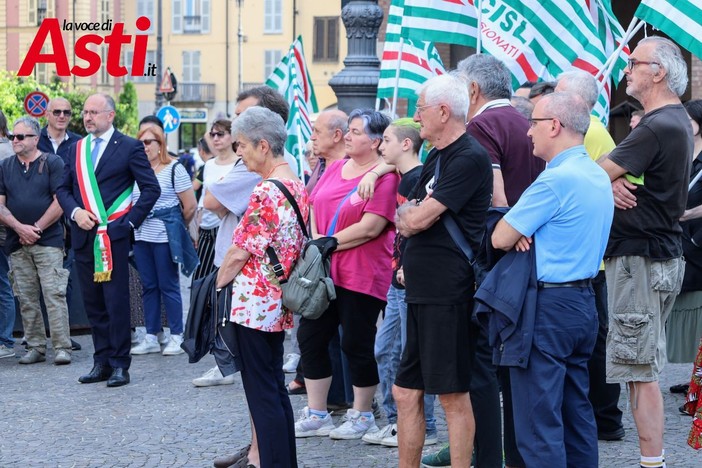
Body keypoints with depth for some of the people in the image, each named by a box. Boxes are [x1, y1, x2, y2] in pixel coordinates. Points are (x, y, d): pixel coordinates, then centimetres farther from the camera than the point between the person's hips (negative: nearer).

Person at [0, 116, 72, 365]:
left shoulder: (53, 163, 1)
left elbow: (60, 202, -6)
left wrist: (37, 228, -10)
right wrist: (20, 228, -9)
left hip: (48, 241, -4)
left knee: (54, 294, -9)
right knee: (26, 298, 5)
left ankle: (62, 347, -9)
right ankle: (35, 347, 11)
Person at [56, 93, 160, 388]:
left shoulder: (129, 147, -1)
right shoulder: (76, 149, 15)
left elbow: (151, 188, -4)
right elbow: (63, 188, 15)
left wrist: (130, 221, -9)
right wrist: (75, 211, -4)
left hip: (113, 236, -5)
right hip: (83, 236, 5)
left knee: (116, 303, -4)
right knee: (93, 304, 9)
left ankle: (119, 365, 3)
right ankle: (102, 362, 16)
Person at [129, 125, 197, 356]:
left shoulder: (174, 169, -3)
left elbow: (190, 206, -3)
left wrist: (176, 226, 7)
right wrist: (134, 224, 10)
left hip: (164, 237, -5)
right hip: (141, 237, 5)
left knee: (168, 286, -2)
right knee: (149, 287, 9)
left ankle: (176, 337, 5)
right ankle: (151, 337, 14)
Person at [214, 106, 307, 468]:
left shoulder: (266, 191, -19)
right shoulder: (297, 185, 9)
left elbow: (241, 251, -17)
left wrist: (215, 285, -3)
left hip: (255, 303, -9)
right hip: (279, 302, 9)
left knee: (262, 394, -2)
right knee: (275, 389, 15)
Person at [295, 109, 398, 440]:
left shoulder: (384, 177, -12)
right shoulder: (335, 169, 12)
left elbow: (370, 228, -19)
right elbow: (314, 207, 14)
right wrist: (315, 240, -4)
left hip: (361, 276, -8)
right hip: (324, 272, 8)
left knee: (356, 344, 2)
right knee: (311, 337, 8)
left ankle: (361, 416, 18)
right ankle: (316, 415, 19)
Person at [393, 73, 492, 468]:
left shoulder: (470, 158, -13)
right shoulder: (436, 157, 18)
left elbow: (418, 219, -16)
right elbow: (406, 218, 19)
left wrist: (411, 215, 4)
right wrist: (412, 216, -1)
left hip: (448, 294, -10)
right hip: (422, 291, 10)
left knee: (454, 396, -4)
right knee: (407, 393, 12)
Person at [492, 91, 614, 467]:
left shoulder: (555, 180, -18)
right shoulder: (598, 177, 12)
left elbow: (500, 239, -15)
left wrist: (517, 233, 7)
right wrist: (524, 231, -2)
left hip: (549, 305, -9)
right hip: (584, 300, 9)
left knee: (539, 422, -6)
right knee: (576, 411, 14)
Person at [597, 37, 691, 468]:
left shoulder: (658, 127, -19)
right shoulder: (677, 122, 16)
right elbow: (611, 173, 11)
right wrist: (613, 182, -10)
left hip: (642, 258, -10)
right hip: (660, 253, 10)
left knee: (641, 370, -8)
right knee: (643, 367, 13)